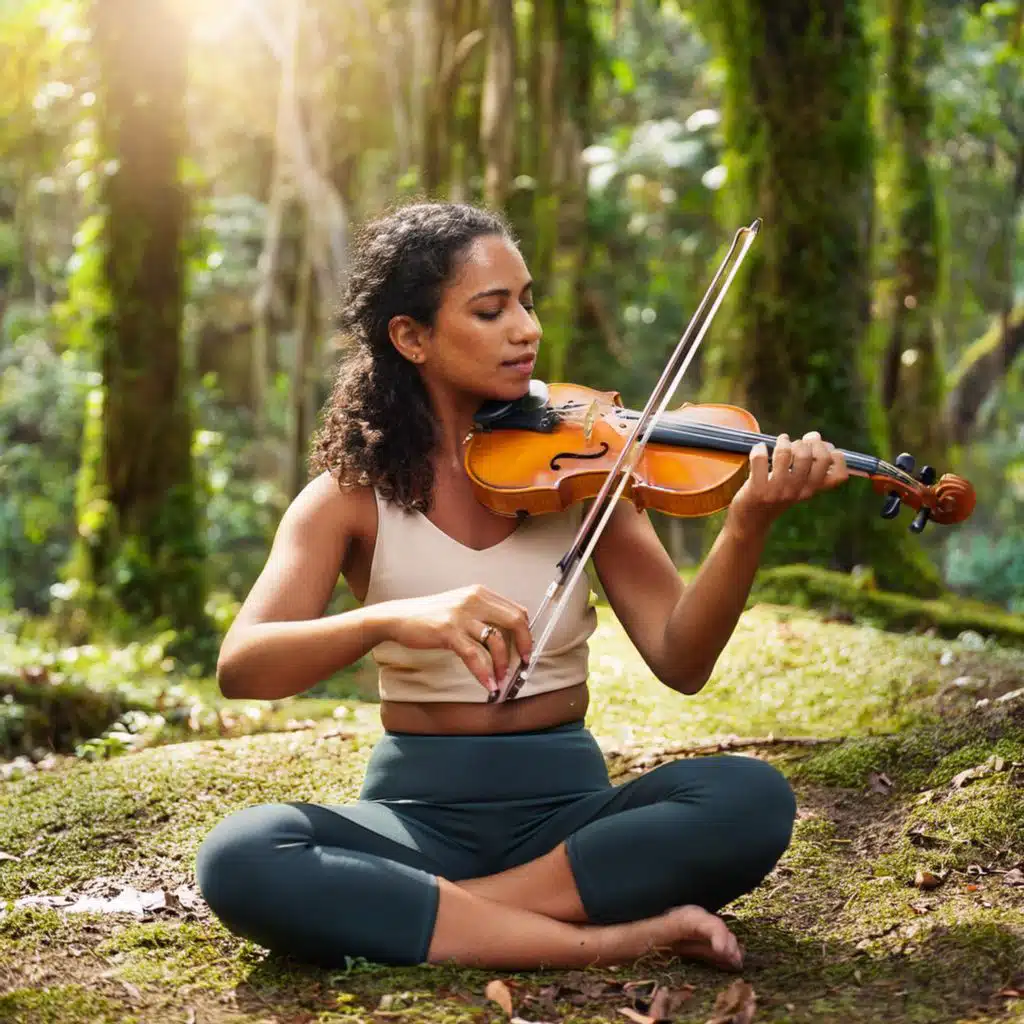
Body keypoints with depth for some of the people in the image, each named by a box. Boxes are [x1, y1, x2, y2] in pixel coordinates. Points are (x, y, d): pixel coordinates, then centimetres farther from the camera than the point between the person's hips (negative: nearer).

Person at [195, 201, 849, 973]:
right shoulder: (353, 494, -2)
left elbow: (680, 661, -9)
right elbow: (240, 667, -17)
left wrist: (748, 525, -27)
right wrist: (390, 618, -36)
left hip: (564, 806, 1)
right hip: (418, 812, -1)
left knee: (752, 798, -28)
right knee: (238, 859, -31)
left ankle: (414, 910, -21)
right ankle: (599, 939, -28)